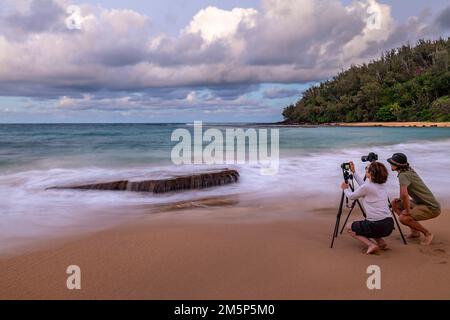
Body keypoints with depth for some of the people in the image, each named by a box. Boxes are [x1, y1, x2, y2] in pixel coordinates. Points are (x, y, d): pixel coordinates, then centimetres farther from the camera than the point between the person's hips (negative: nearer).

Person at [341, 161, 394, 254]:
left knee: (349, 227, 15)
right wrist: (354, 172, 33)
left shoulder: (367, 187, -12)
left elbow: (351, 196, 4)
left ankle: (371, 245, -4)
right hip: (389, 225, 8)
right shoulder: (381, 185, 10)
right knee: (366, 225, 35)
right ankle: (381, 242, 13)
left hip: (377, 225, -8)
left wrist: (345, 189, 24)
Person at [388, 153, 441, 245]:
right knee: (395, 204, 8)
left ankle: (428, 234, -2)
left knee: (403, 218, -24)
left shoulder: (403, 175, -22)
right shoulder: (409, 170, 6)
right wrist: (400, 199, 4)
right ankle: (415, 231, 16)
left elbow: (404, 194, -36)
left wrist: (408, 211, -24)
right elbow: (405, 192, 20)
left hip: (432, 208, -10)